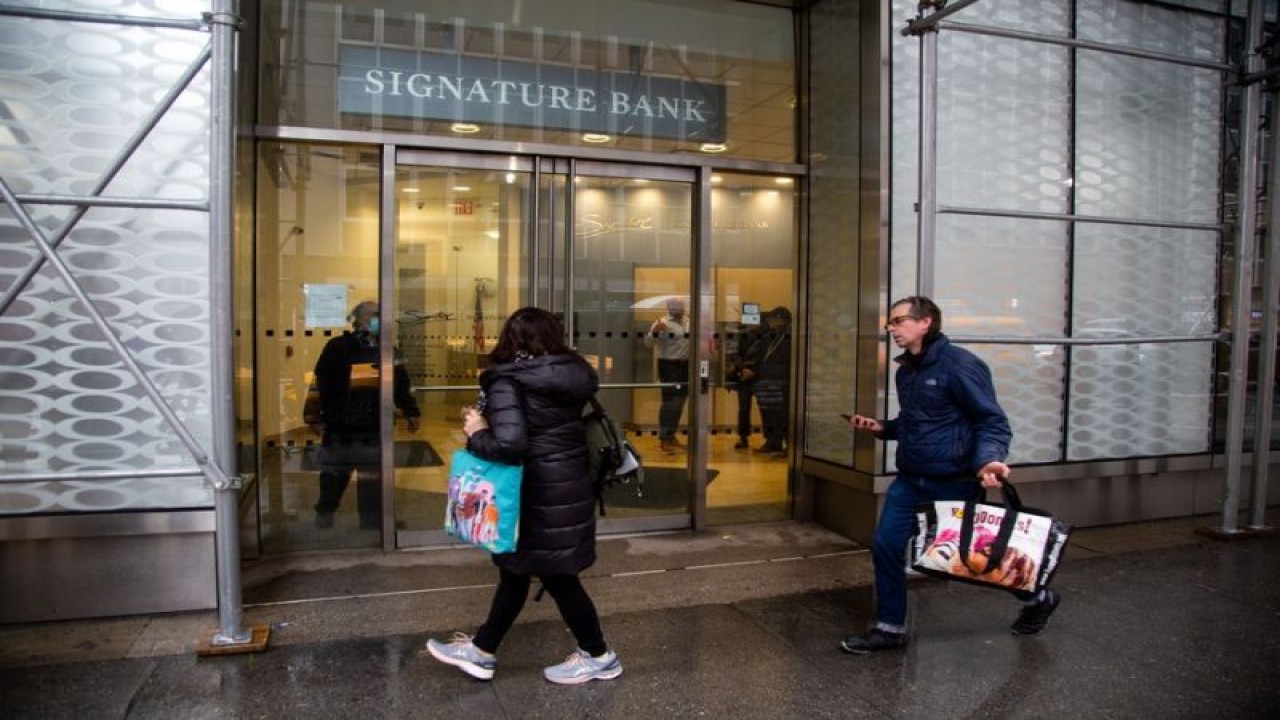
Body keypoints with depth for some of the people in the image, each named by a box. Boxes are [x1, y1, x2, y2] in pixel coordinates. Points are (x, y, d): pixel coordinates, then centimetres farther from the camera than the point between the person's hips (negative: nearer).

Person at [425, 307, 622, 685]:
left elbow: (510, 443, -31)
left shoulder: (507, 382, -19)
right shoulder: (572, 375, 3)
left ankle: (599, 656, 26)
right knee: (515, 571, 18)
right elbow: (566, 427, 5)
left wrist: (477, 435, -10)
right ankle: (481, 650, 32)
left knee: (559, 578, 9)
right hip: (569, 489, 8)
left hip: (539, 497, -8)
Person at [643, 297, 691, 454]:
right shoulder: (662, 323, -10)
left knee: (679, 402, 13)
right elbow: (648, 343, -16)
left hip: (685, 365, 7)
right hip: (669, 365, -7)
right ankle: (664, 438, -6)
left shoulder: (689, 322, 9)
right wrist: (655, 331, -33)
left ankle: (671, 435, 26)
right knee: (670, 401, -10)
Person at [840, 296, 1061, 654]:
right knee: (885, 547, 1)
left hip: (954, 482, -7)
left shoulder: (959, 364, -17)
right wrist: (881, 427, 6)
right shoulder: (905, 370, 8)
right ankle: (890, 628, 18)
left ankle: (1039, 599, 40)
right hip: (910, 480, 7)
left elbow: (992, 420, -17)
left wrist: (989, 459, -34)